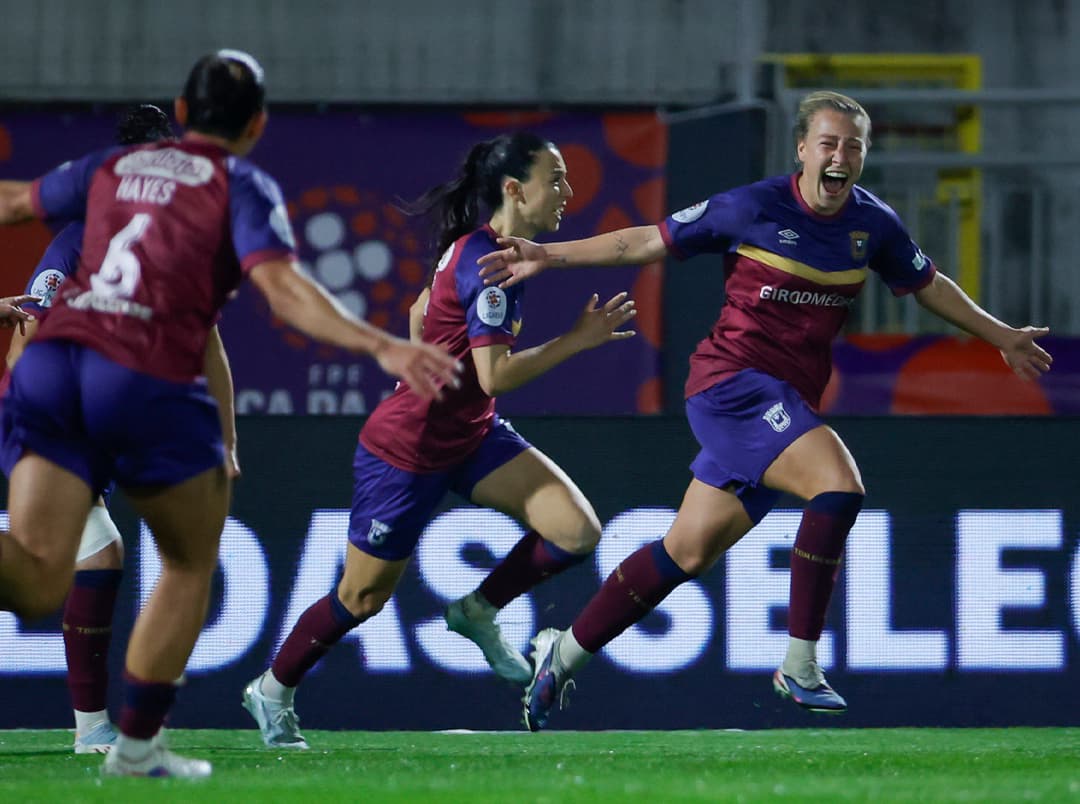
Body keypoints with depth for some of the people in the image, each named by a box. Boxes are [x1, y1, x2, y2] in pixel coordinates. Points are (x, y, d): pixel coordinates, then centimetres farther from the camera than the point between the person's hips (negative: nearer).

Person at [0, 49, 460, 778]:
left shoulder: (116, 165, 22)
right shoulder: (242, 186, 7)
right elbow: (282, 287, -10)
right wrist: (382, 348, -16)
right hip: (147, 382, -4)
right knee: (192, 564, 20)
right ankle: (137, 745, 18)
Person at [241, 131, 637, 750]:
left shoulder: (477, 248, 2)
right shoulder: (488, 264, -26)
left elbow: (423, 308, 19)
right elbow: (496, 375, -31)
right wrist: (578, 339, -27)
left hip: (470, 434, 9)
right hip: (407, 450, -9)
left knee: (578, 532, -10)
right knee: (363, 599, 7)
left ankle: (479, 613, 12)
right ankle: (272, 691, 30)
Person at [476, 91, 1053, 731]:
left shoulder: (874, 225, 6)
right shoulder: (754, 208, -10)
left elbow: (930, 286, 24)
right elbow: (648, 242, -2)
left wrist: (1002, 336, 30)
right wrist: (549, 256, -5)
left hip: (790, 402, 6)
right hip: (733, 382, -6)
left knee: (690, 551, 6)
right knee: (840, 485, -26)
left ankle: (564, 654, 20)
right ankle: (800, 666, -20)